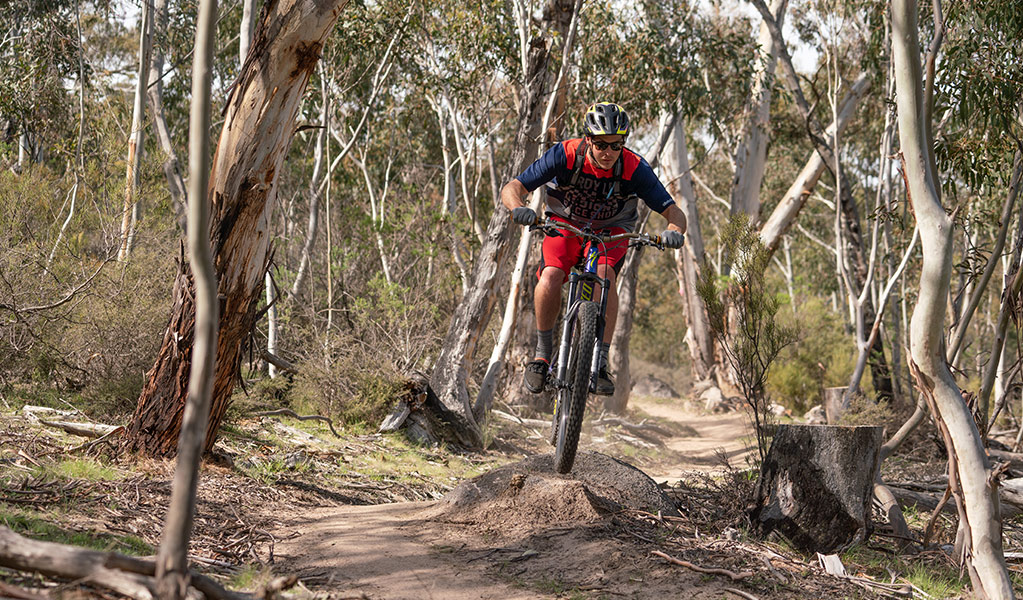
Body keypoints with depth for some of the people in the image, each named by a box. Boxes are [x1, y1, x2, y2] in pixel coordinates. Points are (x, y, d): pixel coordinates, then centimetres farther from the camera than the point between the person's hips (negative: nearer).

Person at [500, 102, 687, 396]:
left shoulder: (635, 168, -25)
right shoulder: (566, 155, -26)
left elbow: (674, 212, -20)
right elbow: (511, 188, -25)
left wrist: (674, 232, -44)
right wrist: (519, 208, -48)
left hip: (611, 231, 0)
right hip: (566, 224, 0)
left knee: (604, 274, -31)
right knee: (550, 276, -27)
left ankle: (600, 363, -25)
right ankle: (542, 354, -7)